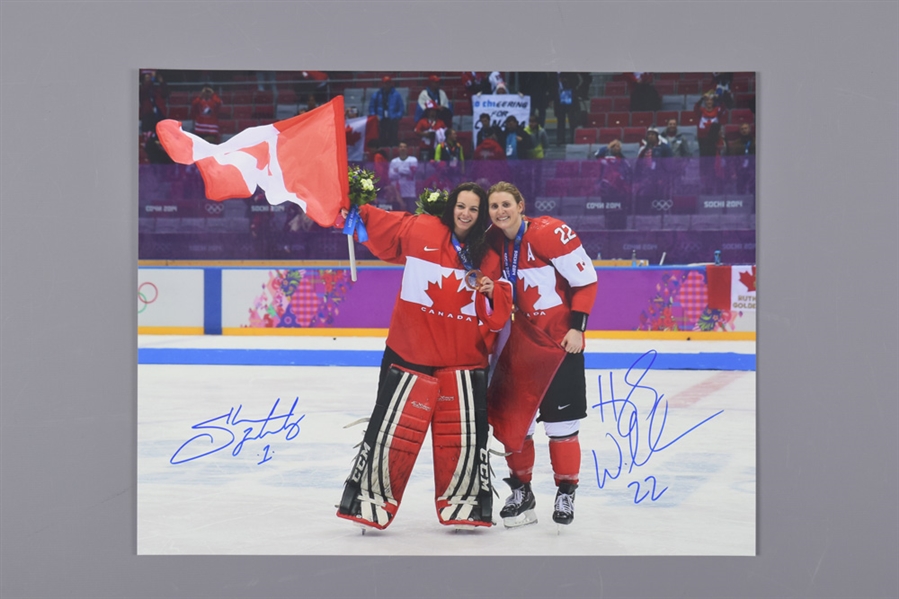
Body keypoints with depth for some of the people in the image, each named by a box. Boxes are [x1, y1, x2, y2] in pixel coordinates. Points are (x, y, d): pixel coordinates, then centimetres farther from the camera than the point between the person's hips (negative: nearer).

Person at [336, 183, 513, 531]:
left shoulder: (489, 256, 5)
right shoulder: (418, 231, -1)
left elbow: (500, 315, 5)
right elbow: (374, 225, 3)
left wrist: (492, 293, -14)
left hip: (464, 358, 2)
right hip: (410, 354, -2)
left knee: (466, 434, 1)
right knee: (393, 430, -2)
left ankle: (463, 501, 17)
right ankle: (370, 497, 10)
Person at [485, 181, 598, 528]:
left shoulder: (549, 233, -18)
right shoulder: (493, 243, 2)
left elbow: (586, 279, -14)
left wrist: (577, 327, -17)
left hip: (560, 338, -6)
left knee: (561, 420, -1)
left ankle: (566, 492, 13)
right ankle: (521, 490, 21)